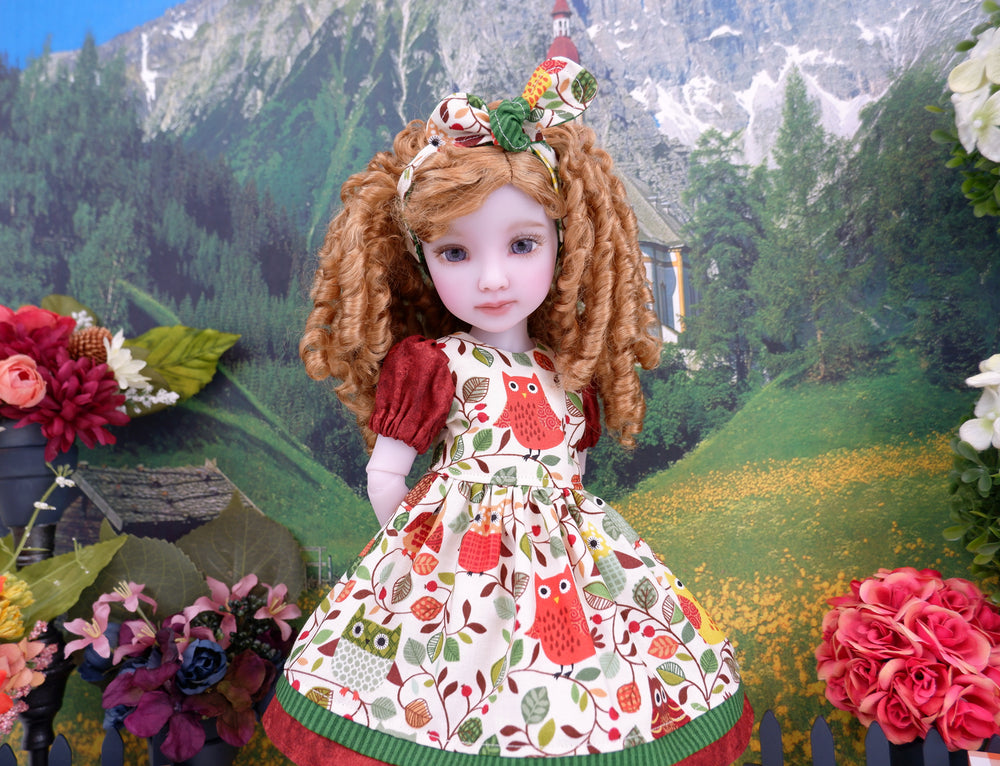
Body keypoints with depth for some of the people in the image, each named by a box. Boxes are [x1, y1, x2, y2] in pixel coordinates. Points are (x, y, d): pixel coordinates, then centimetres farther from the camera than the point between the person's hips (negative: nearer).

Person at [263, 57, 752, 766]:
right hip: (456, 572, -4)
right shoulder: (426, 363, -9)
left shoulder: (571, 371, 4)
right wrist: (434, 542, 1)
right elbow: (384, 477, -5)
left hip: (571, 555, 4)